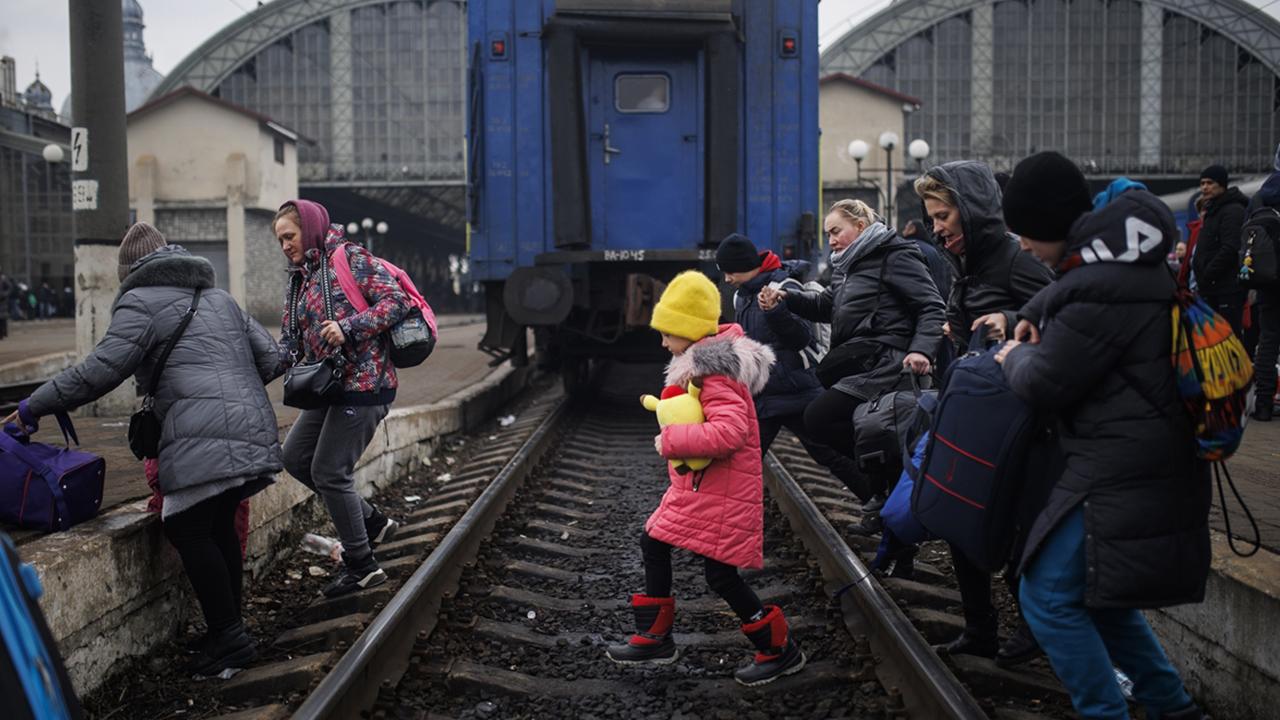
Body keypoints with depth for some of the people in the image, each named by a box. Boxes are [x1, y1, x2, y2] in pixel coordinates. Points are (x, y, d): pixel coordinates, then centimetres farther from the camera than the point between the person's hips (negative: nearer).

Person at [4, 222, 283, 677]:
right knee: (218, 525, 17)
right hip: (254, 430, 8)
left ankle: (228, 638, -1)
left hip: (205, 439, -8)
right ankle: (229, 634, 23)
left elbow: (99, 372, -4)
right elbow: (270, 358, 22)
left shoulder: (142, 301, 4)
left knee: (187, 529, -1)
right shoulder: (218, 296, 26)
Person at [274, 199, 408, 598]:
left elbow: (396, 301, -17)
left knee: (329, 472, -5)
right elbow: (297, 342, 19)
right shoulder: (301, 278, 17)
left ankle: (362, 566, 9)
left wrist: (348, 327, -25)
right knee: (294, 457, 12)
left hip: (363, 384, -9)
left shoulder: (351, 258, -8)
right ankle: (372, 521, 21)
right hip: (331, 386, 9)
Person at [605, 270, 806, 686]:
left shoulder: (717, 376, -21)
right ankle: (655, 638, 28)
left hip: (722, 492, -11)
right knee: (653, 544, 16)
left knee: (721, 574, -6)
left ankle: (780, 650, 12)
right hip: (697, 486, 11)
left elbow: (728, 432, -35)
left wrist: (670, 441, -25)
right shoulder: (703, 365, 10)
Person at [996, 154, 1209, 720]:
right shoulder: (1126, 256, 10)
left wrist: (1015, 357, 4)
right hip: (1145, 459, 10)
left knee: (1049, 596, -4)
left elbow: (1047, 384, -17)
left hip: (1122, 471, -10)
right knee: (1096, 589, 20)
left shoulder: (1100, 284, -23)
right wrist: (1044, 336, 10)